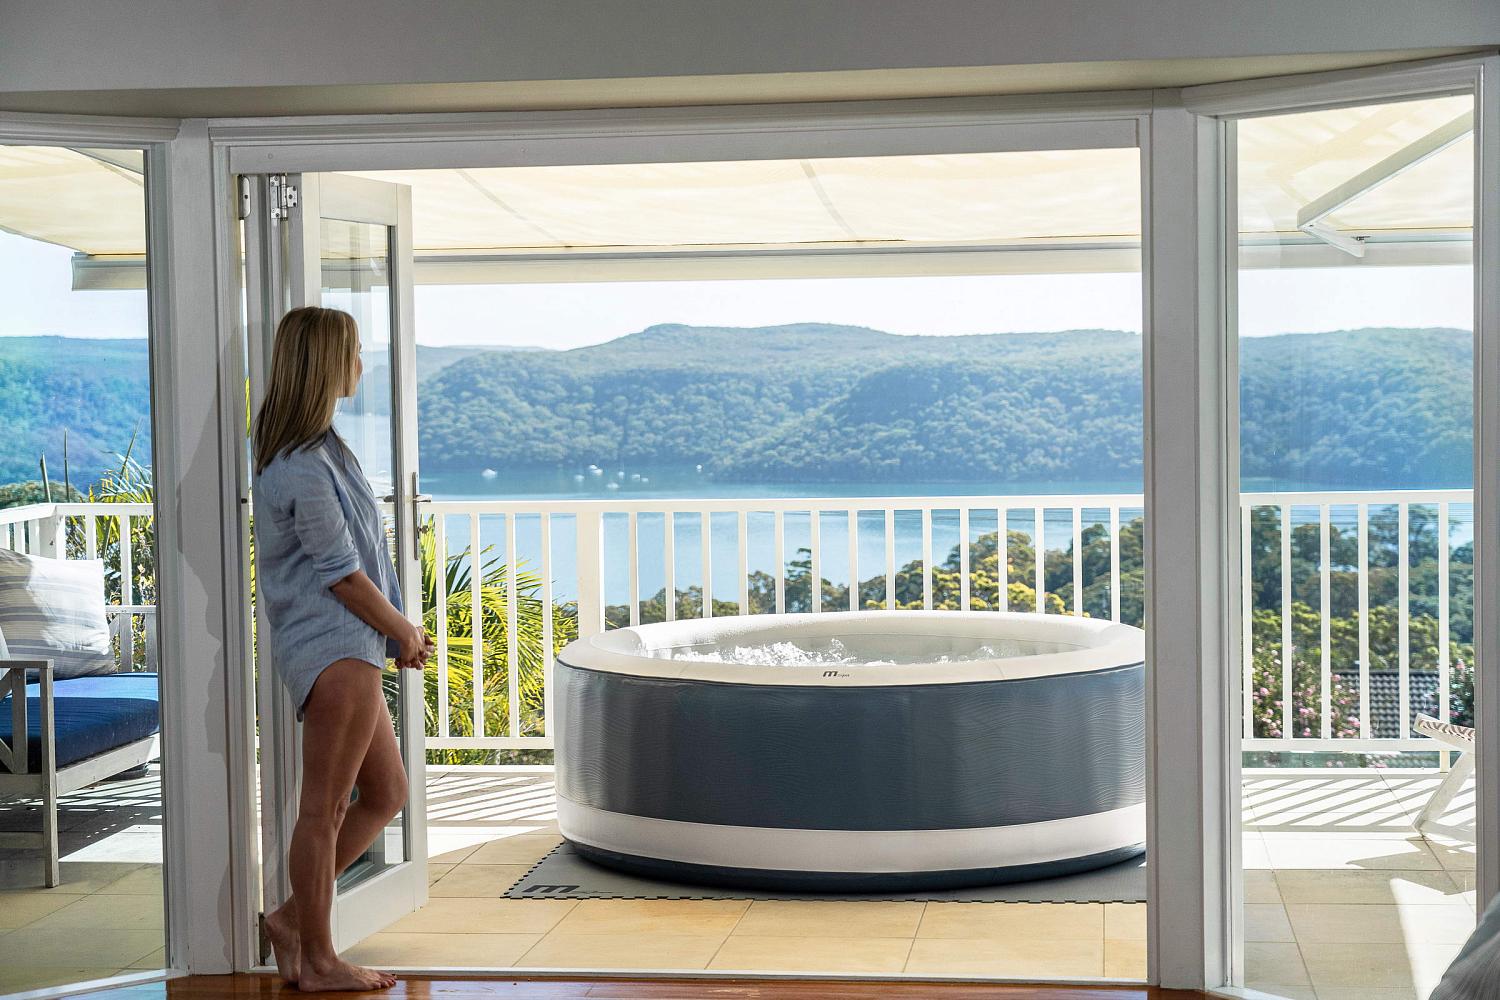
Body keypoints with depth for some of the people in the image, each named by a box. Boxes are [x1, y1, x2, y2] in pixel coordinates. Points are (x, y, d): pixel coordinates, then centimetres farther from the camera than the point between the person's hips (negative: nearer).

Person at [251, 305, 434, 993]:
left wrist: (398, 630, 11)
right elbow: (341, 574, -15)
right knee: (324, 810, -1)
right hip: (337, 650, -10)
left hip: (342, 650, 10)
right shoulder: (303, 466, -18)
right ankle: (318, 961, 9)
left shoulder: (313, 449, 15)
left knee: (386, 794, 16)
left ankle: (293, 918, 22)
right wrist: (403, 630, -1)